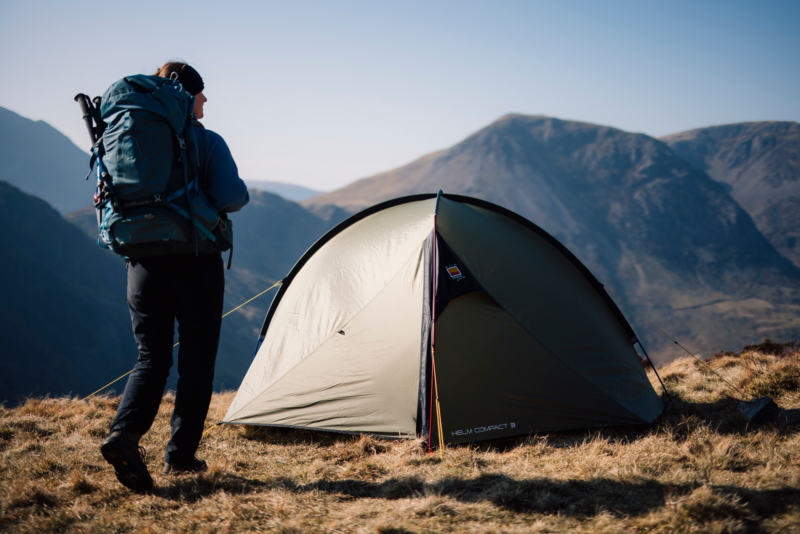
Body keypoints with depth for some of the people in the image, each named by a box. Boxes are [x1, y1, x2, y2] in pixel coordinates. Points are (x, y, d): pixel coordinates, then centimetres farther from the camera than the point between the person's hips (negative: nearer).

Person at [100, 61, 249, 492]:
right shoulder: (207, 142, -7)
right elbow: (232, 197, -16)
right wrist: (200, 202, 4)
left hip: (144, 265, 4)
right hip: (196, 264, -4)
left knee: (152, 359, 11)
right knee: (196, 360, 9)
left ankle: (123, 433, -12)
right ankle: (181, 455, 13)